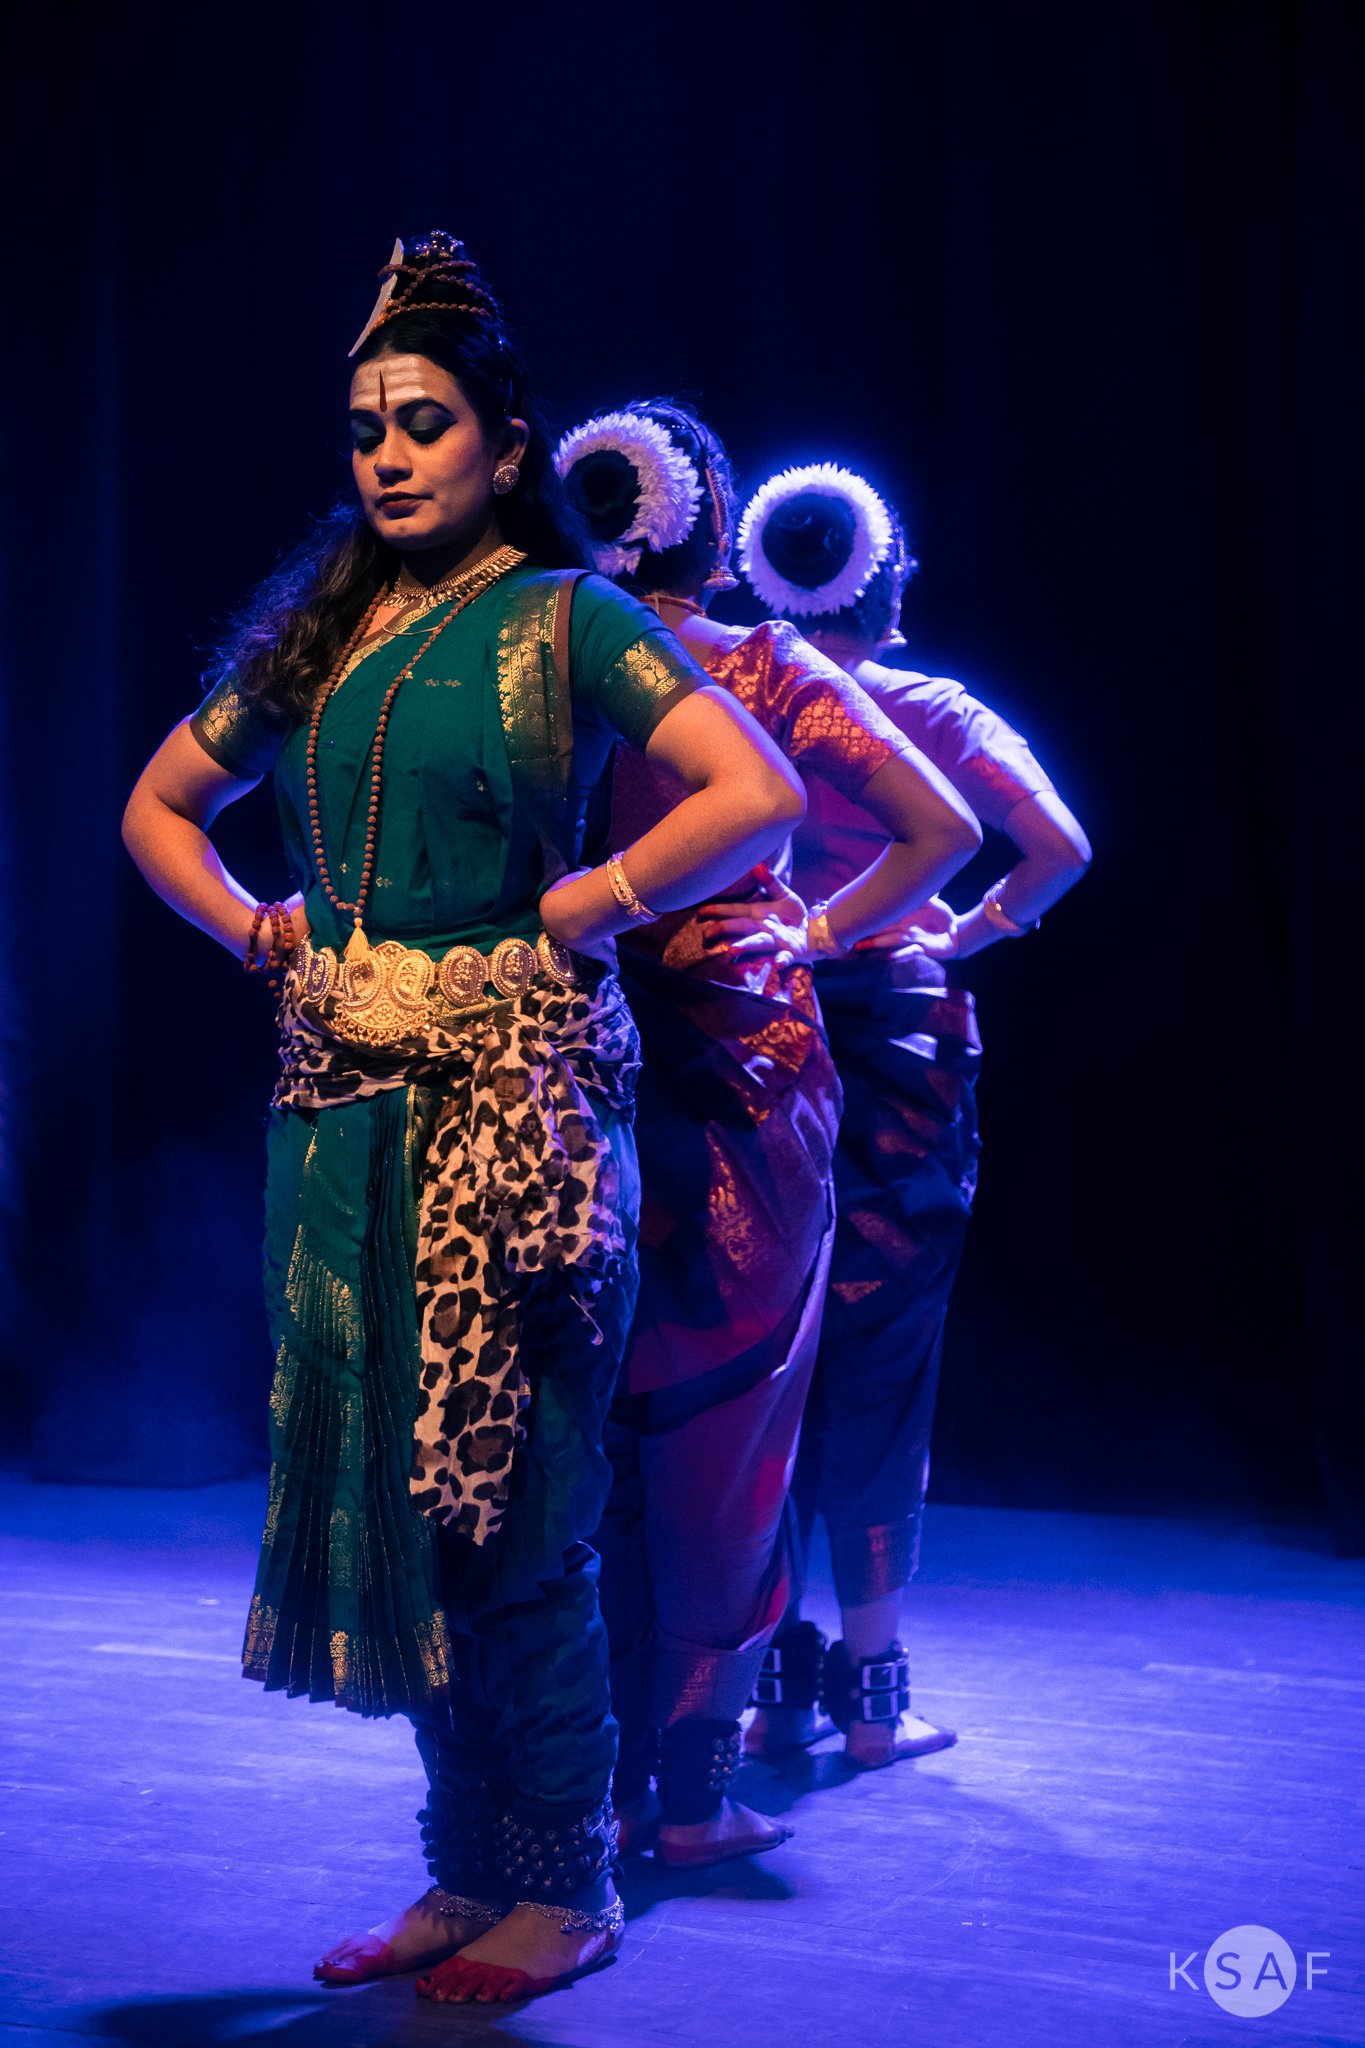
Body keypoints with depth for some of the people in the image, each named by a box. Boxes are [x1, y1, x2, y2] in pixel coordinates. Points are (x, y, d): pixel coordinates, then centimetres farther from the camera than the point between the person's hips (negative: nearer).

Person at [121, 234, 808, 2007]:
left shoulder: (565, 619, -3)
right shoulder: (312, 634, 13)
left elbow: (761, 795, -14)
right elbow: (159, 808, 25)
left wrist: (570, 916, -12)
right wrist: (256, 929, 9)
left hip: (510, 1095, -6)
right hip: (345, 1107, 6)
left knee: (508, 1495, -3)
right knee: (383, 1481, 8)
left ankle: (565, 1887, 11)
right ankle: (470, 1868, 20)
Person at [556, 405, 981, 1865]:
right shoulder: (764, 668, -2)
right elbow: (942, 829, -7)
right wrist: (814, 936, 3)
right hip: (740, 1074, -2)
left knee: (595, 1428, 11)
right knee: (724, 1428, 6)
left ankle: (605, 1774, 16)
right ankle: (694, 1784, 10)